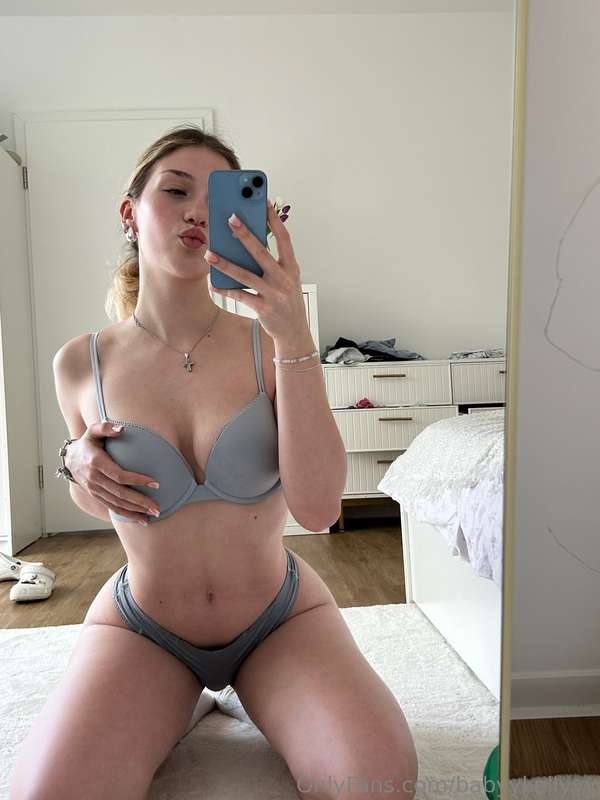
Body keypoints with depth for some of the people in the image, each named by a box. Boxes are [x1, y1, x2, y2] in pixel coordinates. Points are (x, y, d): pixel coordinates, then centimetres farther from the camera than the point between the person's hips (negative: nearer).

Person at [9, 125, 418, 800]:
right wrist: (79, 466, -13)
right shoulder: (80, 364, -6)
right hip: (141, 627, 1)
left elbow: (317, 509, -24)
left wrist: (293, 335, -30)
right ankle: (177, 696, 8)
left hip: (282, 616, 0)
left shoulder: (268, 345, -11)